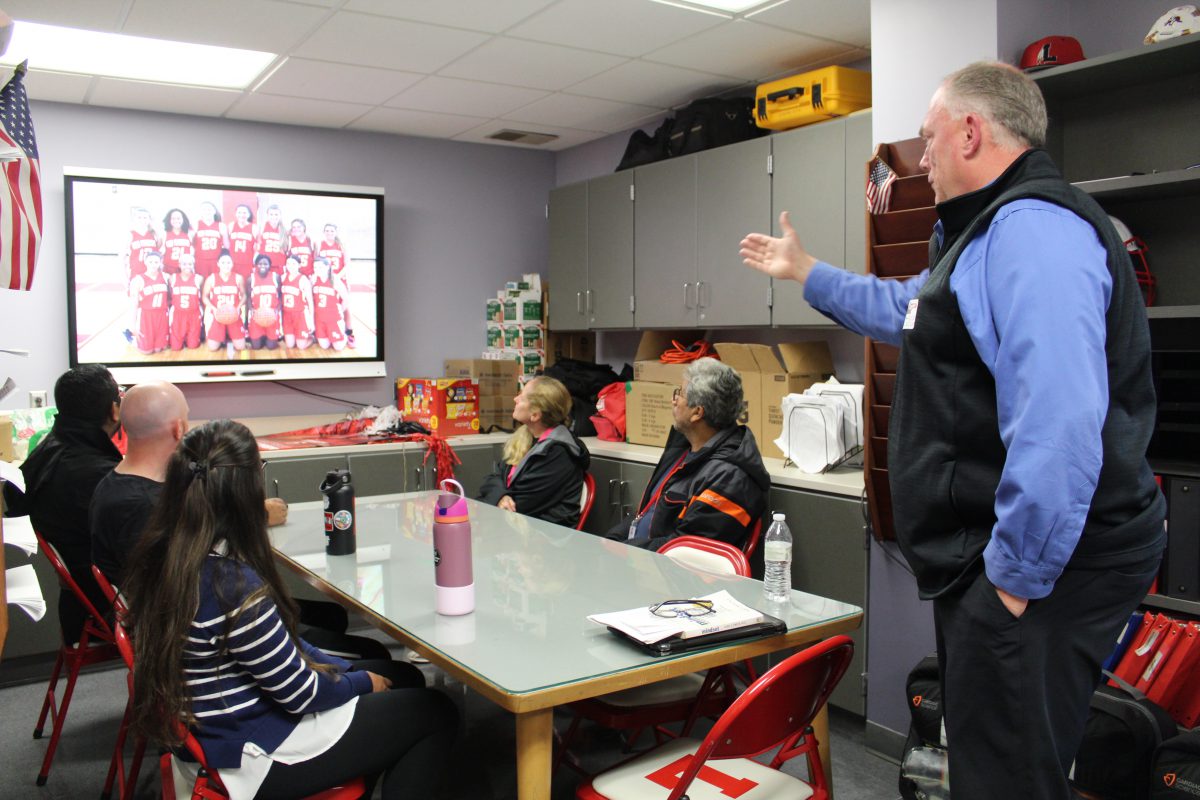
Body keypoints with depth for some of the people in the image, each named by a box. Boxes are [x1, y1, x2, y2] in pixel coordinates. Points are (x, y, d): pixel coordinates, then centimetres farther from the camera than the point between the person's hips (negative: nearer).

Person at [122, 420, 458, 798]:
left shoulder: (160, 558, -6)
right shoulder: (233, 585, -33)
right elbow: (302, 694, -22)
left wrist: (343, 668, 4)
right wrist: (362, 681, -2)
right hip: (257, 757, -8)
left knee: (403, 676, 20)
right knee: (438, 714, 6)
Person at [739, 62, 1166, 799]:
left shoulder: (1033, 227, -20)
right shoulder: (995, 229, 18)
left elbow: (1058, 424, -31)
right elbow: (909, 310, 36)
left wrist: (1019, 573, -24)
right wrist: (806, 272, 41)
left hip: (1048, 567, -11)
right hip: (986, 551, 11)